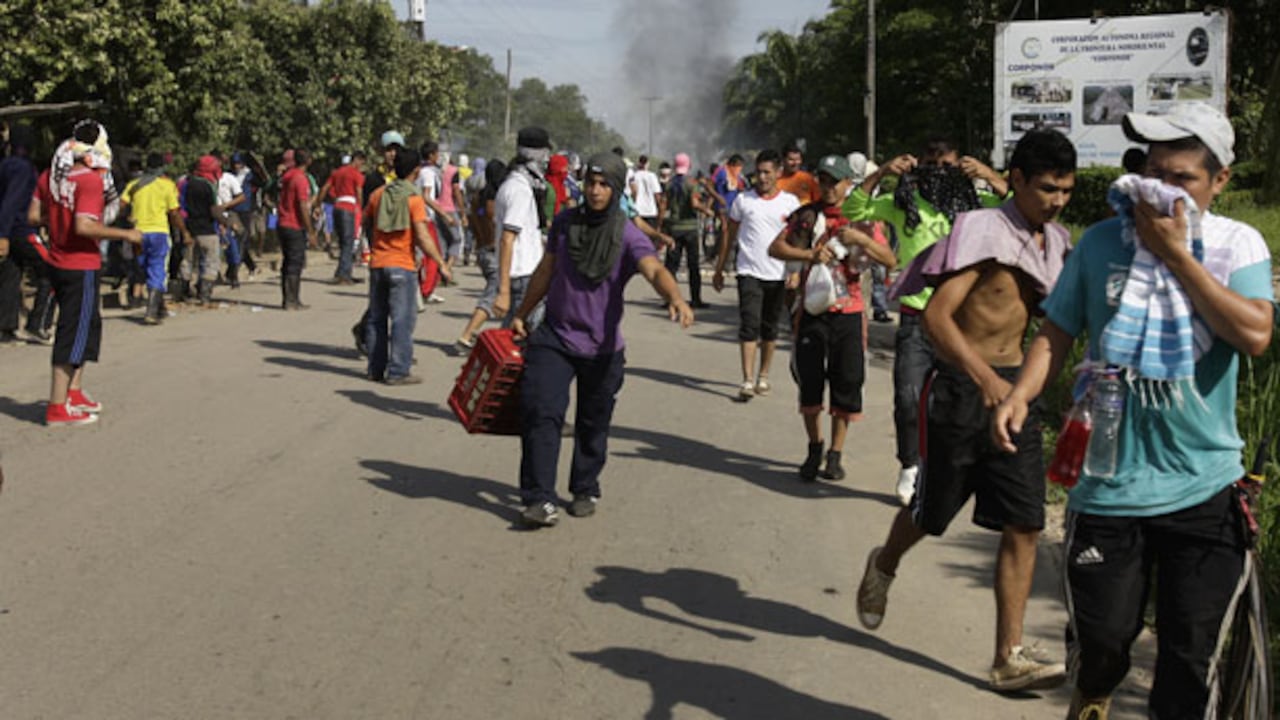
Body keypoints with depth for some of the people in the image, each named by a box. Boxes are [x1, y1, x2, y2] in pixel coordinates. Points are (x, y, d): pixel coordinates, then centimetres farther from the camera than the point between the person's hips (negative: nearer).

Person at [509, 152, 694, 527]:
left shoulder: (628, 236, -10)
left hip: (602, 347, -2)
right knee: (542, 413, -12)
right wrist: (522, 314, 21)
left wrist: (676, 298, -50)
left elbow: (655, 270, -29)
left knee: (593, 425, 10)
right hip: (554, 337, 2)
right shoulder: (564, 222, 3)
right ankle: (540, 499, -11)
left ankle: (586, 491, 30)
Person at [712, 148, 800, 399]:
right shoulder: (743, 200, 4)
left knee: (770, 329, 12)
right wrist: (719, 270, 10)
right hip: (749, 272, -1)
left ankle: (764, 376, 26)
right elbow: (729, 236, 10)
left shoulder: (790, 202, 4)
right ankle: (747, 381, -14)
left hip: (777, 275, 1)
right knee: (749, 325, -11)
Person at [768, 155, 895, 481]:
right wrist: (809, 254, -19)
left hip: (848, 313, 0)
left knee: (847, 383, 1)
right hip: (813, 310, 0)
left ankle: (835, 454, 15)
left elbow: (890, 260, -4)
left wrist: (861, 239, -20)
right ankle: (814, 448, 22)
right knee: (809, 382, 3)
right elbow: (775, 248, -3)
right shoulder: (807, 215, 4)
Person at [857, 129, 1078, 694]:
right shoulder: (982, 229, -16)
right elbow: (937, 316, -26)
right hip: (959, 387, -5)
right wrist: (984, 377, -38)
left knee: (1024, 526, -1)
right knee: (930, 513, 11)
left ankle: (1008, 658, 4)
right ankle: (884, 566, 44)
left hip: (1014, 388, 6)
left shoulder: (1055, 242, 6)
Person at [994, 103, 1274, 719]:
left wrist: (1176, 254, -16)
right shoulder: (1103, 242, 2)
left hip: (1204, 490, -1)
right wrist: (1019, 395, -11)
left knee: (1191, 657, 4)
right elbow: (1056, 333, 7)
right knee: (1100, 636, 7)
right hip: (1108, 481, 1)